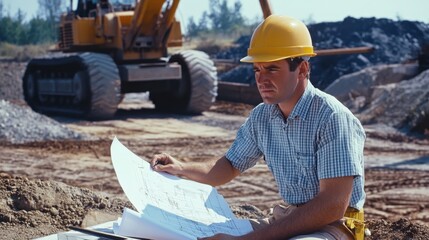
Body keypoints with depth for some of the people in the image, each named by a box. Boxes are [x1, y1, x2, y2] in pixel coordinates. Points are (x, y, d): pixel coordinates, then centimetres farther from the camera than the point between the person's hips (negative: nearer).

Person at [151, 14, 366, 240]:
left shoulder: (332, 118, -20)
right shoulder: (261, 116, 2)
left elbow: (333, 206, -26)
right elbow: (230, 167, 17)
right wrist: (182, 168, -4)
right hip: (286, 220, 7)